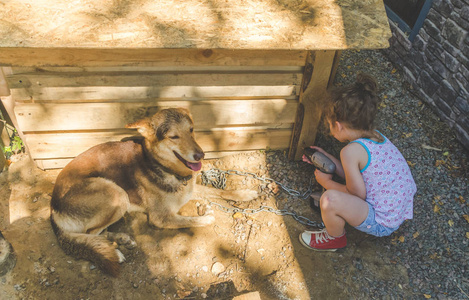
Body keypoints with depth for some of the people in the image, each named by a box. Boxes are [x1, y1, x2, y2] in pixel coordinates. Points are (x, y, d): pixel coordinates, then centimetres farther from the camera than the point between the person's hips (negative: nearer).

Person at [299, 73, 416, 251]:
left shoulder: (351, 151, -26)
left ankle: (335, 239, 4)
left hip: (382, 225, -9)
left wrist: (327, 183, -6)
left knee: (329, 200, -27)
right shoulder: (378, 137, 0)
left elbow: (358, 194, -19)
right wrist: (327, 158, 10)